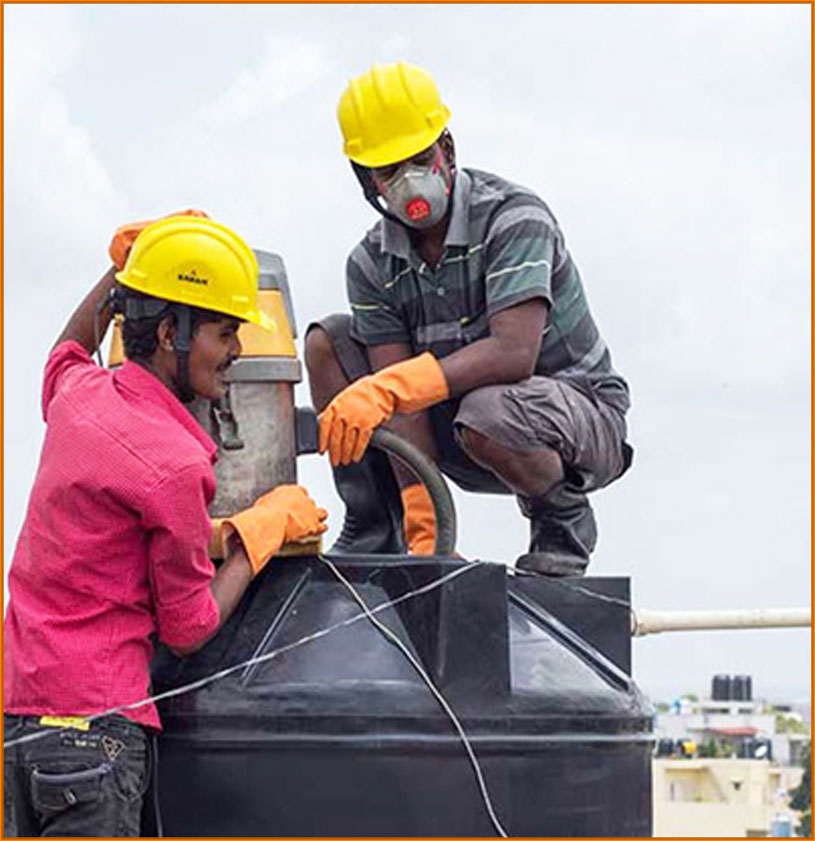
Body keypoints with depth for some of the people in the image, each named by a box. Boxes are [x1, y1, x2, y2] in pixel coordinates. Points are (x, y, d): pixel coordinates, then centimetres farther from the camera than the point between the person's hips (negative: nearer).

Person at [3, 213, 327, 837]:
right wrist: (264, 530, 7)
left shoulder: (79, 396, 8)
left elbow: (66, 353, 38)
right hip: (92, 721, -9)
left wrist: (124, 267, 29)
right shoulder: (175, 465, -15)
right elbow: (189, 631, -5)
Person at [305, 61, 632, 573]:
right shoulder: (372, 264, -4)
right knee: (328, 343, -4)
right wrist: (422, 519, -25)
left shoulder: (513, 218, -21)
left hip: (582, 411, -6)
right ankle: (373, 536, -3)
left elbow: (514, 353, -36)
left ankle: (563, 522, -8)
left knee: (487, 412, -40)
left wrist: (387, 388, -44)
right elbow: (404, 403, -12)